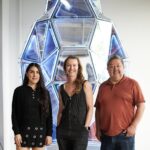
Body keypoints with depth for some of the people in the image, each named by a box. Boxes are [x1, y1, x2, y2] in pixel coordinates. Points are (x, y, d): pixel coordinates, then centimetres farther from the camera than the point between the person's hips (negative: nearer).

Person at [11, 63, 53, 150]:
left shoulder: (45, 92, 7)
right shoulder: (19, 91, 0)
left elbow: (49, 114, 6)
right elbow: (15, 113, -2)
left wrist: (49, 133, 0)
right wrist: (16, 132, -10)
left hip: (40, 132, 2)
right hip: (24, 131, -2)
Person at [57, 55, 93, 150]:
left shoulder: (85, 85, 0)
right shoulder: (62, 88, 10)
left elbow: (90, 108, -3)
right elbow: (60, 110, 14)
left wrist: (86, 127, -11)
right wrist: (58, 127, 6)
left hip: (80, 131, -4)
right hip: (63, 131, 4)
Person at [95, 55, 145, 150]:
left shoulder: (132, 84, -1)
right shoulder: (103, 86, 11)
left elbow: (141, 105, -4)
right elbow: (98, 109, 14)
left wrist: (134, 126, -11)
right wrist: (98, 129, 8)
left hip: (125, 134, -3)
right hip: (106, 135, 4)